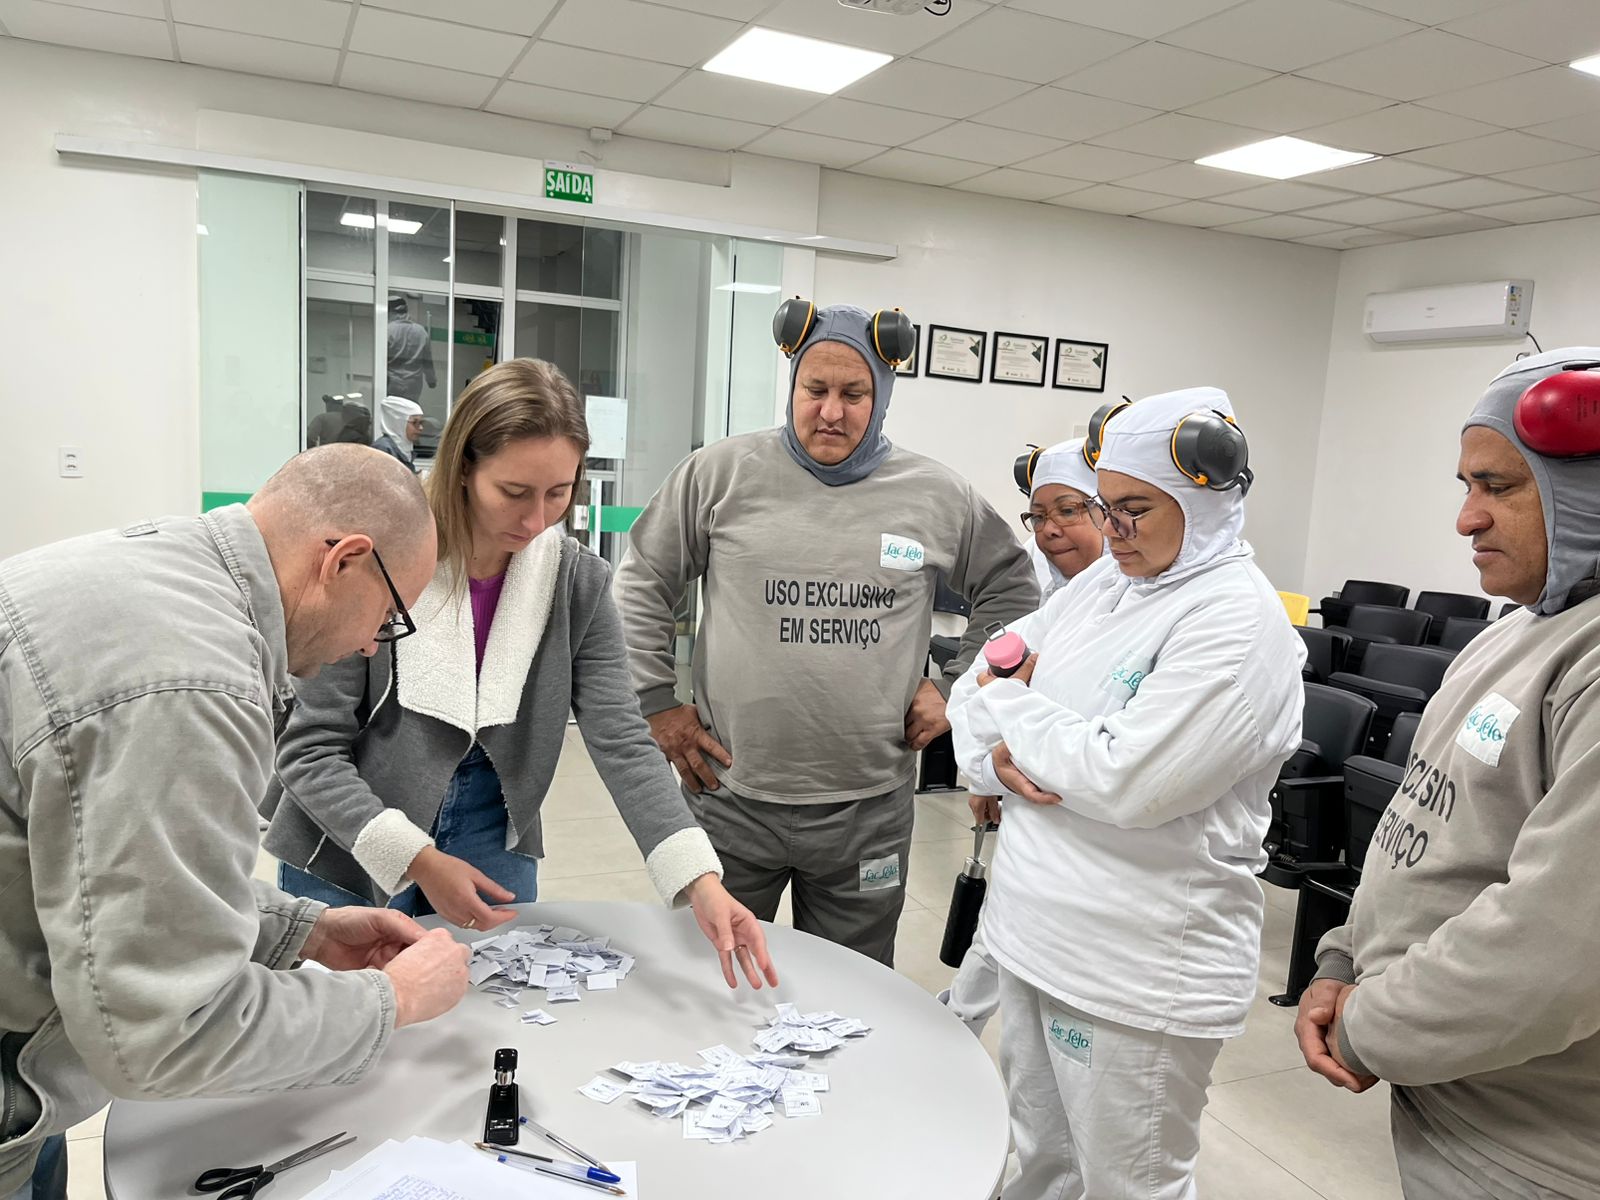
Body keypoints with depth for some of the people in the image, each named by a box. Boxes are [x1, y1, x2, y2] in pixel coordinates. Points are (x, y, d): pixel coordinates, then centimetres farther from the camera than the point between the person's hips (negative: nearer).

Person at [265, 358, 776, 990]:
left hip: (492, 842, 3)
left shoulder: (580, 583, -11)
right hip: (349, 852, -2)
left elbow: (622, 741, -17)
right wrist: (416, 860, -26)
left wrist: (701, 882, -29)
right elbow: (309, 749, -16)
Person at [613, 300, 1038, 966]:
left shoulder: (937, 496, 1)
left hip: (869, 810, 1)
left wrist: (956, 688, 7)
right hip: (731, 797, 0)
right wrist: (656, 704, 2)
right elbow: (642, 584, 6)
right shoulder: (722, 473, -2)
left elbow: (1010, 589, 15)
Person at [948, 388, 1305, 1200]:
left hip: (1137, 974, -7)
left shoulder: (1237, 622, -17)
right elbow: (978, 685, 10)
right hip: (1032, 934, 8)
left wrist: (1012, 711, -12)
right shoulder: (1101, 584, 7)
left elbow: (1127, 783, -25)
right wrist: (996, 756, -11)